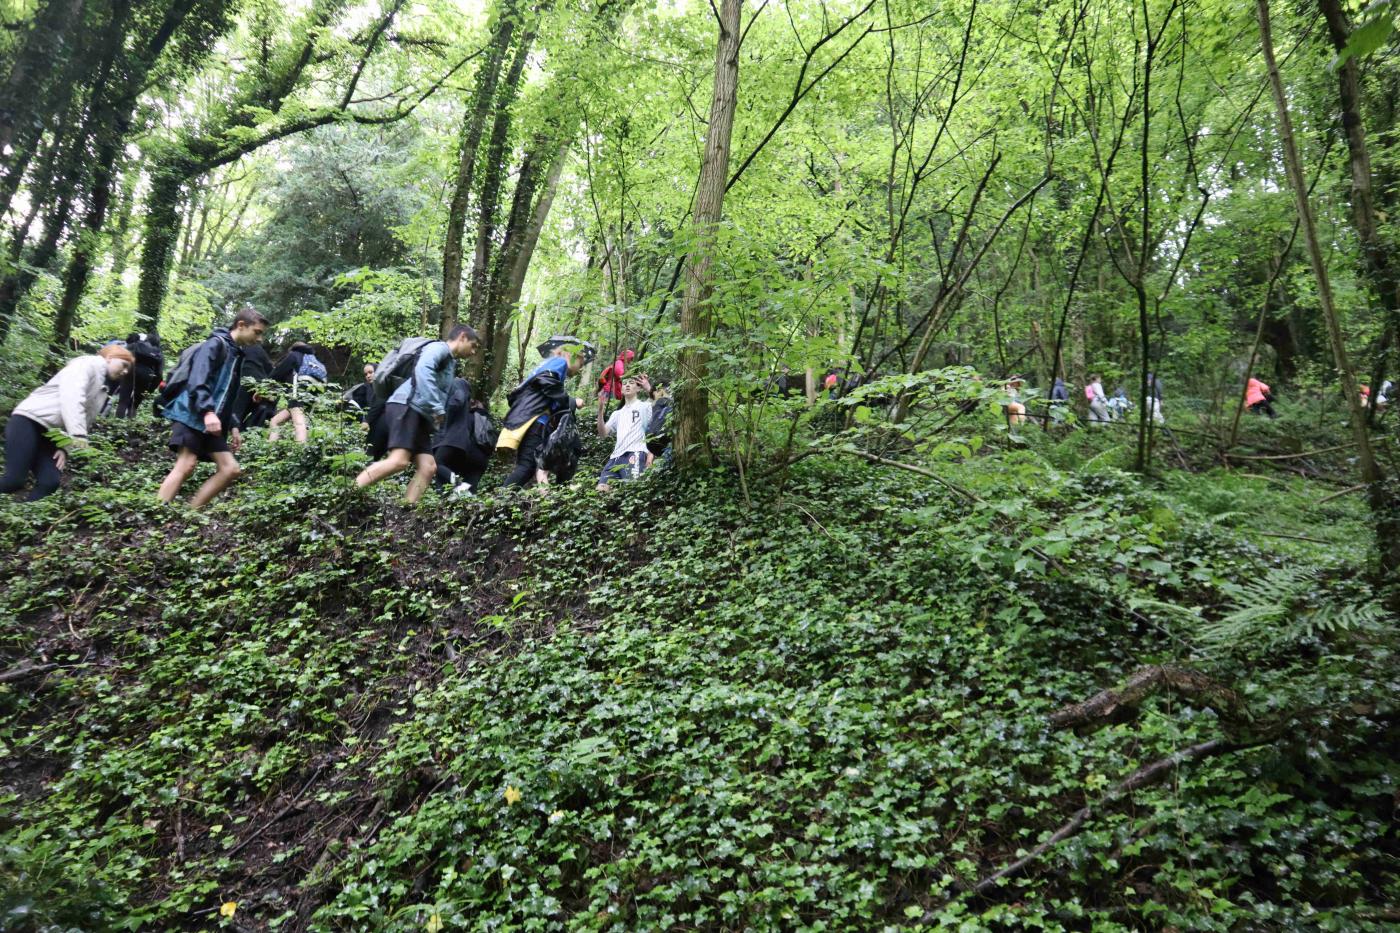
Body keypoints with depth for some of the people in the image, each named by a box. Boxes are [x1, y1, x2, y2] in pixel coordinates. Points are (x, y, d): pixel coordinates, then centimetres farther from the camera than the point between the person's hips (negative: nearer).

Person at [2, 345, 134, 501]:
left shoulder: (103, 389, 17)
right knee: (14, 480, -18)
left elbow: (86, 421, 11)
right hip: (28, 420, -8)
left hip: (50, 435, 8)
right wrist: (79, 436, -35)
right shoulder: (87, 364, -8)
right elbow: (71, 397, -24)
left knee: (50, 482, -9)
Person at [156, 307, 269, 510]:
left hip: (212, 422, 9)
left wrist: (233, 426, 16)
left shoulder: (237, 355, 22)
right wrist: (207, 411, -31)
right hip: (192, 415, -9)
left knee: (231, 469, 0)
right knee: (186, 465, -18)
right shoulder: (216, 344, -6)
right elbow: (197, 379, -19)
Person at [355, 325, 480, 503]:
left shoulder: (450, 362, 30)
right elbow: (423, 368, -20)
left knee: (428, 467, -4)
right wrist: (437, 407, -23)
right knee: (399, 461, -24)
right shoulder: (439, 348, 0)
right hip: (405, 407, -10)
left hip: (419, 415, 10)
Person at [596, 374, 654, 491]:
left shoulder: (645, 406, 13)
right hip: (616, 456, 6)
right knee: (601, 488, -8)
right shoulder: (617, 414, 29)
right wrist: (600, 410, 8)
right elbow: (603, 433, 17)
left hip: (635, 454, -6)